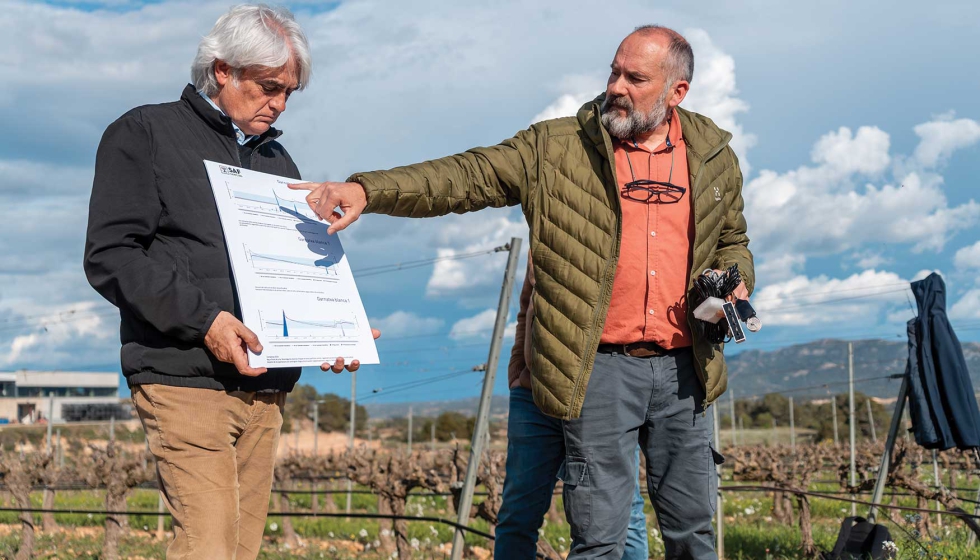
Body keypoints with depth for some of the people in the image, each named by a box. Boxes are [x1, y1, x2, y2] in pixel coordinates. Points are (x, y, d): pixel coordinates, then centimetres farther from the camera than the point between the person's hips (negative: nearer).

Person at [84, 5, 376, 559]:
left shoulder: (278, 160, 22)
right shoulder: (145, 134, 3)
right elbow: (111, 255, -8)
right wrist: (203, 318, -18)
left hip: (265, 386, 6)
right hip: (186, 382, -6)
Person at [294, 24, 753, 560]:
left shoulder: (713, 156, 9)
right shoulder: (556, 147, 1)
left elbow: (733, 240, 24)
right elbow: (466, 176, -7)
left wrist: (736, 284, 0)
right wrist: (366, 189, -21)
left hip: (683, 372, 3)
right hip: (601, 367, -3)